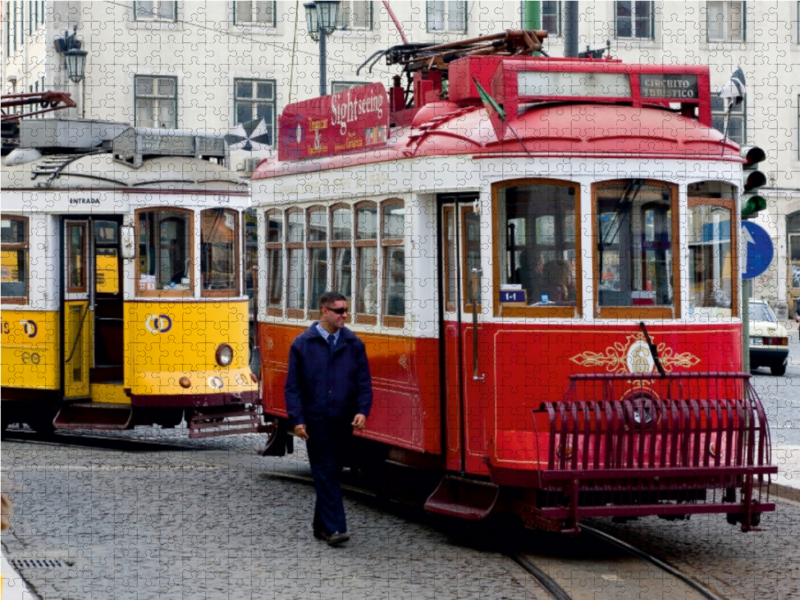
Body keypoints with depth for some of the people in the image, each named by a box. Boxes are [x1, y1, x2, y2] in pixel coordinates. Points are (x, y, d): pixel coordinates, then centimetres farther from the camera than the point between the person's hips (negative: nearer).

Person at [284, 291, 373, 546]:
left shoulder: (353, 344, 6)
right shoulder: (302, 344, -1)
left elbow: (364, 382, 5)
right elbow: (293, 386, -1)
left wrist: (362, 410, -10)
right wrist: (297, 419, -9)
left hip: (343, 421, 3)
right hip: (316, 421, -3)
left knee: (331, 473, 11)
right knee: (326, 474, -7)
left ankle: (322, 526, 22)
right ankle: (334, 528, -10)